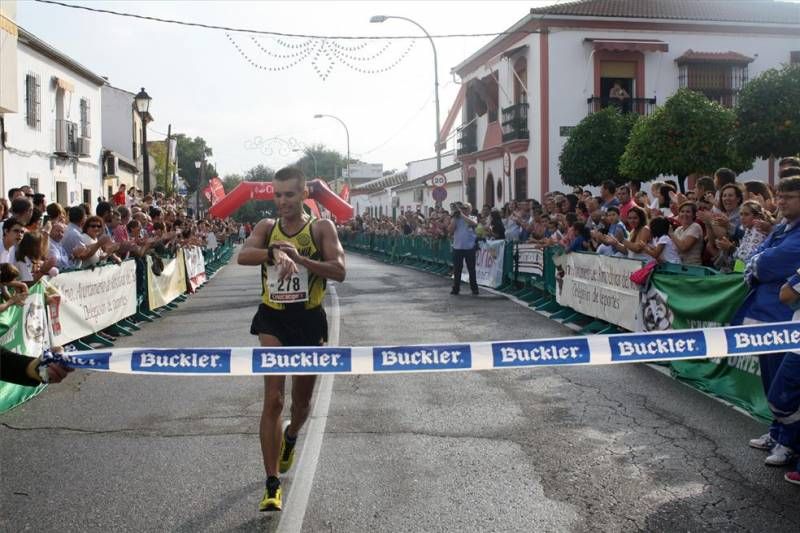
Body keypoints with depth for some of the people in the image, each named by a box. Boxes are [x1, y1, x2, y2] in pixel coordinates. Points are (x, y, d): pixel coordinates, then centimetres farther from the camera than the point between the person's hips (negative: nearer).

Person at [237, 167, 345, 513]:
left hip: (309, 319, 0)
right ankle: (272, 485, -5)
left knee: (302, 401, 16)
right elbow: (243, 256, -18)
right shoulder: (267, 227, 1)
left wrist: (299, 257, -26)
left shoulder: (321, 228, -4)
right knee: (273, 399, -11)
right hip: (273, 319, 0)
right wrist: (275, 252, -36)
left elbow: (338, 272, -16)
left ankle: (290, 438, 52)